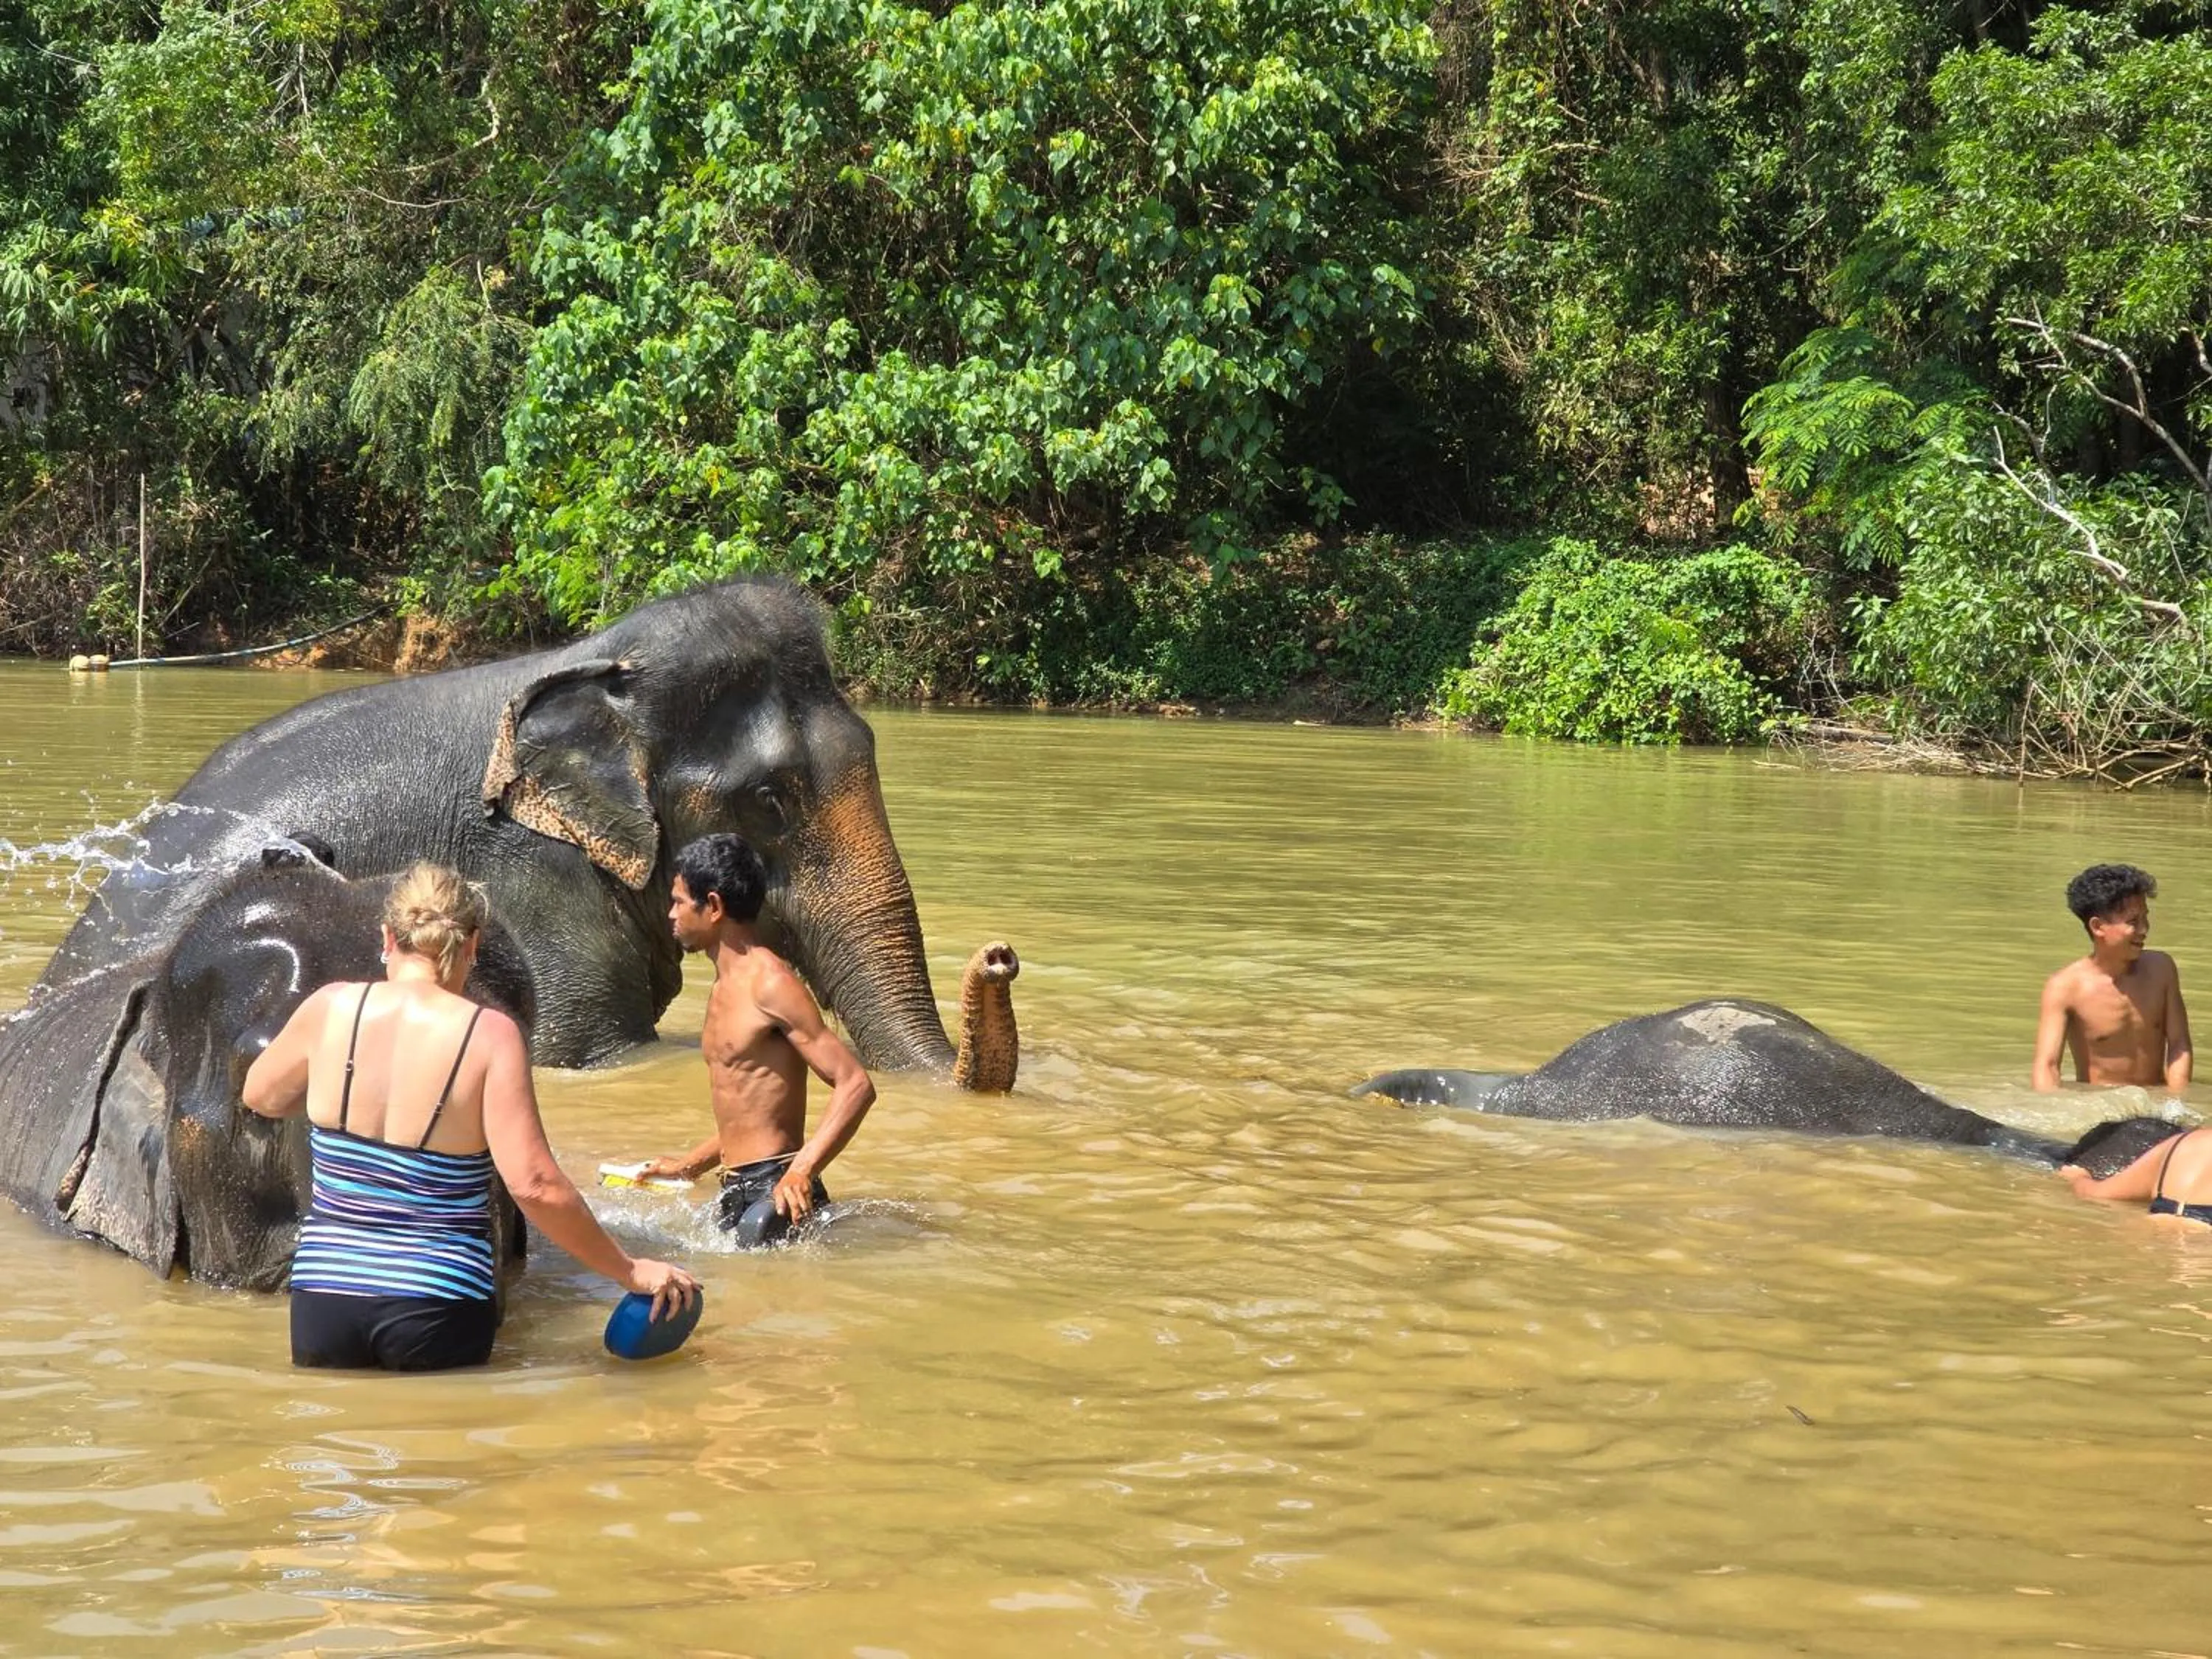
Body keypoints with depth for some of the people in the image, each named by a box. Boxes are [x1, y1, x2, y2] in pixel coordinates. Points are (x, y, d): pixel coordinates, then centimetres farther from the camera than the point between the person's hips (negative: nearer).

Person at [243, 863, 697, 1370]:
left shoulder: (332, 1009, -2)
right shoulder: (489, 1035, -10)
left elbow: (261, 1096, 18)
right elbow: (534, 1185, -16)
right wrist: (629, 1270, -8)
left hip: (325, 1299, 2)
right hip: (436, 1313, -2)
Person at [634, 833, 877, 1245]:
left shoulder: (769, 984, -12)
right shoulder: (725, 987, 17)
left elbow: (856, 1085, -19)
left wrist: (802, 1169, -29)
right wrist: (690, 1165, 29)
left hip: (775, 1194, -9)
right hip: (736, 1195, 9)